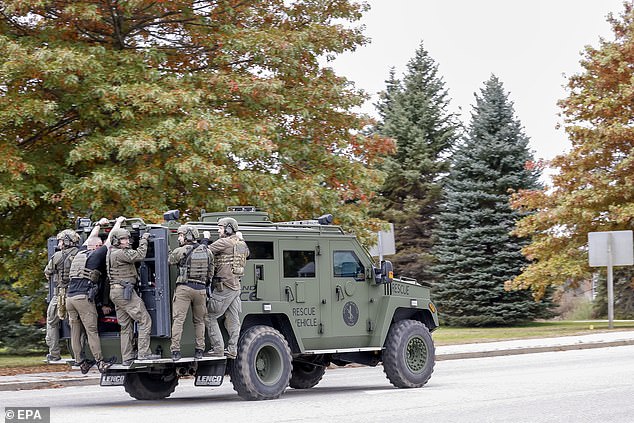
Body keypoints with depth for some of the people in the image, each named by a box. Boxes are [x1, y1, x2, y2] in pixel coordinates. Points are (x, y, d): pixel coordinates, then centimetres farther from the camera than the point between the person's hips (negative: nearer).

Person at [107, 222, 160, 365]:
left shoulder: (111, 252, 17)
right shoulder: (119, 253, -14)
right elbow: (139, 256, -20)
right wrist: (144, 239, -7)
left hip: (115, 292, 10)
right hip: (124, 291, -10)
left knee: (126, 326, 12)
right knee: (145, 321, -8)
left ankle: (127, 358, 11)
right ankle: (143, 353, -12)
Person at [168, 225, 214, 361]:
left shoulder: (181, 251, -7)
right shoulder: (207, 251, 9)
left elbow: (168, 261, 4)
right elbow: (211, 272, 14)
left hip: (184, 288, -4)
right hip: (201, 289, 4)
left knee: (178, 319, -3)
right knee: (199, 321, 14)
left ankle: (175, 350, -9)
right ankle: (199, 350, 10)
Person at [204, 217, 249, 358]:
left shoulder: (224, 243, -12)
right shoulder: (242, 245, 13)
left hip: (224, 286, -9)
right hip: (236, 286, 9)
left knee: (210, 317, -2)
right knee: (233, 320, 8)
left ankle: (218, 349, -5)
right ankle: (232, 350, 8)